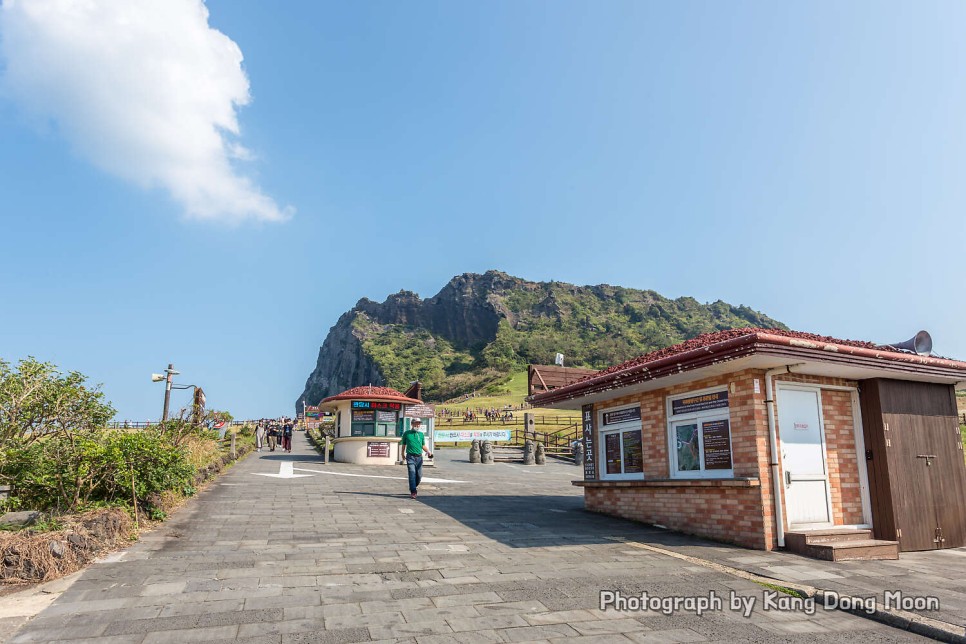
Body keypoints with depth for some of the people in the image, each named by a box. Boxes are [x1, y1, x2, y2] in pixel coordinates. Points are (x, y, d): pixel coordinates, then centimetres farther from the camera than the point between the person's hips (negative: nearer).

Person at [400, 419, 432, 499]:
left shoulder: (421, 434, 12)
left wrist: (428, 451, -5)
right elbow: (404, 445, 13)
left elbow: (423, 445, 13)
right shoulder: (406, 433, 4)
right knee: (412, 474, -13)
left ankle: (412, 488, 28)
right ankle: (413, 492, -12)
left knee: (419, 475, 5)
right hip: (410, 457, -4)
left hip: (419, 457, 4)